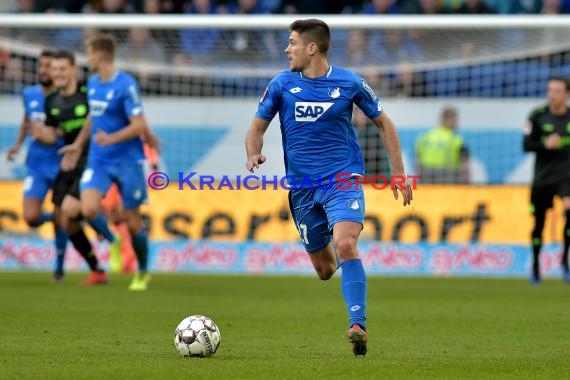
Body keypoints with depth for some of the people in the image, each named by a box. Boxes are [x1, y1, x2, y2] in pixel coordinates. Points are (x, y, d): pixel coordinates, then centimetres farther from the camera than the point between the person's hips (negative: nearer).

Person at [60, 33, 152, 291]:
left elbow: (139, 125, -18)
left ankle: (142, 273, 22)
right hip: (98, 161, 5)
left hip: (127, 161, -5)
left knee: (132, 220, 3)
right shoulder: (92, 83, 8)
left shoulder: (126, 85, -14)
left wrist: (111, 139, -31)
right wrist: (78, 145, 28)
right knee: (88, 209, -17)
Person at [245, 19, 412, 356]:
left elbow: (384, 123, 8)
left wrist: (399, 172, 4)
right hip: (302, 186, 3)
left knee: (345, 246, -28)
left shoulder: (349, 83, -4)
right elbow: (258, 127, 9)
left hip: (344, 177, -3)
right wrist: (254, 155, -14)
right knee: (325, 270, 9)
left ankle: (358, 325, -28)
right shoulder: (282, 85, 1)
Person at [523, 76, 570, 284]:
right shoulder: (538, 116, -1)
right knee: (538, 222, 7)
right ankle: (535, 265, 28)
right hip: (543, 177, 1)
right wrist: (545, 144, -21)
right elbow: (526, 145, -4)